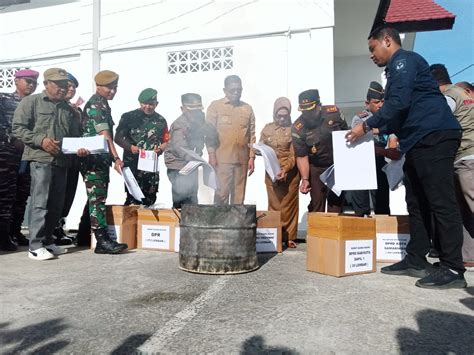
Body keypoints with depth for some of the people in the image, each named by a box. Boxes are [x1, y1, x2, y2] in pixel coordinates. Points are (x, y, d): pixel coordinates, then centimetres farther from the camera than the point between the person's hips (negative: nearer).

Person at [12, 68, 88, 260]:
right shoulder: (31, 102, 4)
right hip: (40, 159, -6)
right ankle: (35, 246, -4)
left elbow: (75, 134, 19)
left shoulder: (67, 108, 20)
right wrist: (41, 140, -15)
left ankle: (47, 241, 18)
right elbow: (18, 128, -4)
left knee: (56, 204, 7)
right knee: (40, 202, -9)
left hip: (61, 161, 6)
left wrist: (79, 147, -1)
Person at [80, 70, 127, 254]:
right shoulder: (96, 104, -12)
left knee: (97, 199, 13)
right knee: (97, 199, -7)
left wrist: (112, 158, 21)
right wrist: (116, 158, -29)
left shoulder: (102, 104, 19)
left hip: (101, 159, 10)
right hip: (94, 159, -10)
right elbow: (104, 134, -22)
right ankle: (103, 241, -4)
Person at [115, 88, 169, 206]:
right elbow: (118, 137, 0)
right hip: (132, 165, -3)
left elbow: (166, 141, 11)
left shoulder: (160, 120, 10)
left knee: (150, 200, 10)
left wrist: (160, 149, -11)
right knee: (133, 199, -7)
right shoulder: (129, 117, 1)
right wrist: (130, 147, -17)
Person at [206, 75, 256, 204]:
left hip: (242, 159, 3)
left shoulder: (248, 109, 11)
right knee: (222, 192, -3)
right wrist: (212, 155, -7)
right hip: (222, 159, -3)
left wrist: (252, 157, 5)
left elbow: (252, 135, 11)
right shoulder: (215, 106, 3)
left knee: (239, 194, 8)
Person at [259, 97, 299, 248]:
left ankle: (289, 237, 11)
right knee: (274, 205, 4)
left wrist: (285, 169, -20)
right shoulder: (267, 129, 9)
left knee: (289, 205, 2)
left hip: (290, 173, -2)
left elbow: (294, 154, -6)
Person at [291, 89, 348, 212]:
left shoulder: (334, 112, -15)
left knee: (336, 202, 7)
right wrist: (305, 179, -25)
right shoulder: (297, 128, -20)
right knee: (316, 204, 2)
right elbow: (302, 156, -14)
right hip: (317, 168, -1)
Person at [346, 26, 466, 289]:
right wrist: (376, 134, 21)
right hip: (418, 142, 11)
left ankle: (453, 269, -6)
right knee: (417, 203, 9)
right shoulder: (397, 69, 28)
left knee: (442, 202, -10)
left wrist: (366, 126, -10)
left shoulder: (403, 60, -3)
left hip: (433, 137, -11)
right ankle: (416, 260, 14)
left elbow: (399, 103, -17)